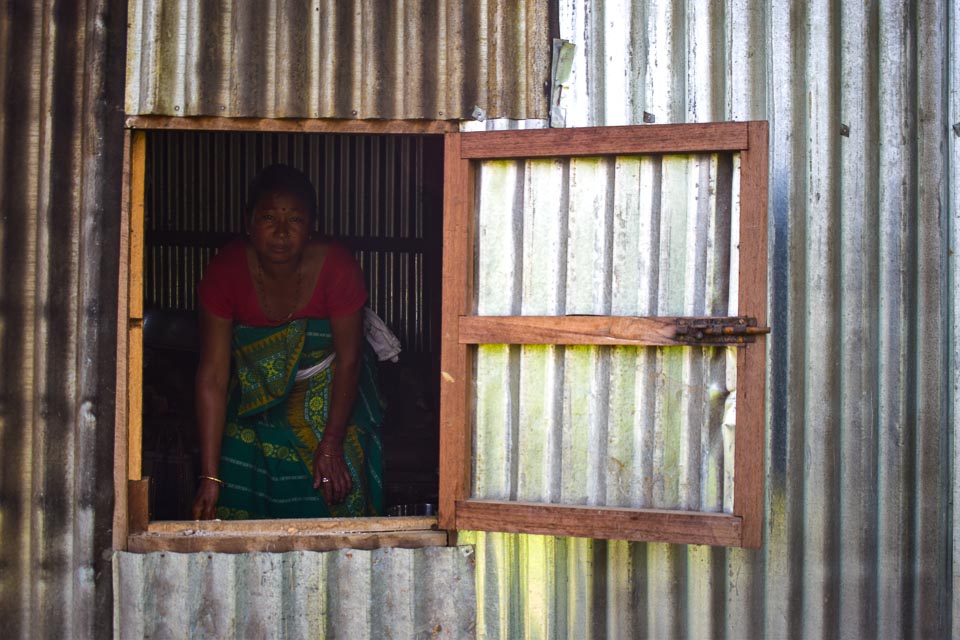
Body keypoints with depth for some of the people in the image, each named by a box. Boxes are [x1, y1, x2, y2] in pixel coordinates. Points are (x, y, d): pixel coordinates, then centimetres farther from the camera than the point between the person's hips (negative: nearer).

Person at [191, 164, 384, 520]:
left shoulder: (336, 267, -24)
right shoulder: (225, 272, -21)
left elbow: (349, 359, -16)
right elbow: (213, 376, -22)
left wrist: (331, 446, -20)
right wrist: (210, 477, -25)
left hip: (327, 391, -1)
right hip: (255, 393, 1)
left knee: (335, 483, -14)